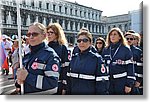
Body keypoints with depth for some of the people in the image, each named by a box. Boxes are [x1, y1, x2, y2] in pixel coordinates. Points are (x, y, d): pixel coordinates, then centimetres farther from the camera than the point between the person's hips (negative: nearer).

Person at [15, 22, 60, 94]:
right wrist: (20, 78, -10)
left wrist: (28, 77, -25)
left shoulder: (50, 55, -17)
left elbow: (52, 83, -24)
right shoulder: (27, 56, 5)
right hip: (26, 93, 7)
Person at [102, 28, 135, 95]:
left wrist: (129, 84, -10)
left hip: (122, 83, -3)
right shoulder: (105, 50, 6)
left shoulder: (126, 49, -5)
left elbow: (130, 67, -7)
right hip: (108, 83, 4)